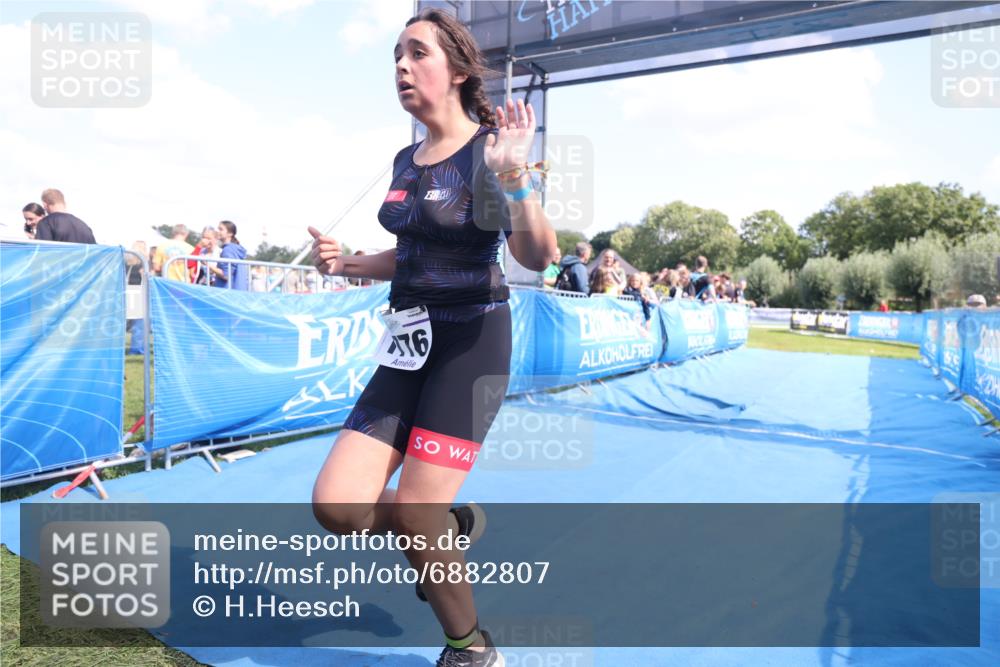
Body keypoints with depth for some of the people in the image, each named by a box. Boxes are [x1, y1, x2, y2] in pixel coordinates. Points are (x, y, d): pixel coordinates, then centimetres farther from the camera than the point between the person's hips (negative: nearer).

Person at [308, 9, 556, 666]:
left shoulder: (488, 150, -9)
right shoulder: (405, 160, 12)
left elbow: (540, 256, -19)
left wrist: (514, 176, -35)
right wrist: (346, 262, 8)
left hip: (472, 341, -6)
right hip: (409, 343, 7)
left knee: (413, 512, -8)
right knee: (336, 504, -3)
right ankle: (455, 527, 26)